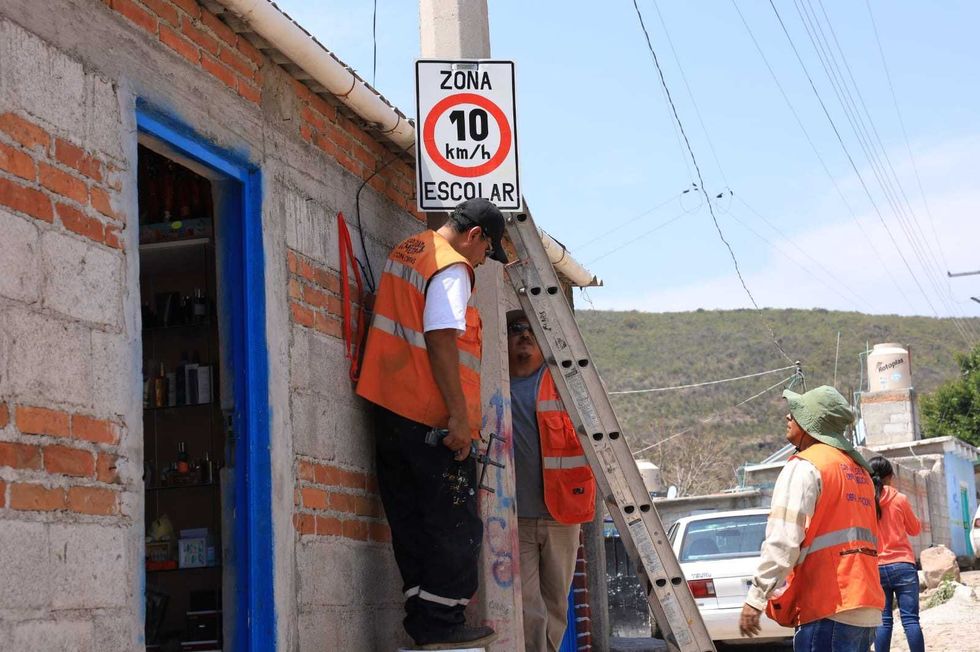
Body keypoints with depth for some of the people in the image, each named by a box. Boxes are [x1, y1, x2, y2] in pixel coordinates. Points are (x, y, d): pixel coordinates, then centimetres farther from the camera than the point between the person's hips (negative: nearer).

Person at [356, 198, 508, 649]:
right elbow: (441, 341, -21)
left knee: (411, 523, 9)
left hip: (390, 409, 9)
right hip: (432, 420, -9)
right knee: (455, 526, -1)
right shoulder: (451, 269, -11)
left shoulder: (404, 252, 18)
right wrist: (459, 416, -22)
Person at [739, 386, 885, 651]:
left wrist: (756, 598, -14)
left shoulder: (804, 467, -6)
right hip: (867, 607, 9)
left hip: (828, 608, -9)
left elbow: (783, 540, -15)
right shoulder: (858, 469, 21)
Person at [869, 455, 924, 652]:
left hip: (875, 569, 2)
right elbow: (915, 529, 11)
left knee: (883, 621, 3)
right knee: (910, 619, -2)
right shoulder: (899, 499, -3)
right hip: (902, 565, -2)